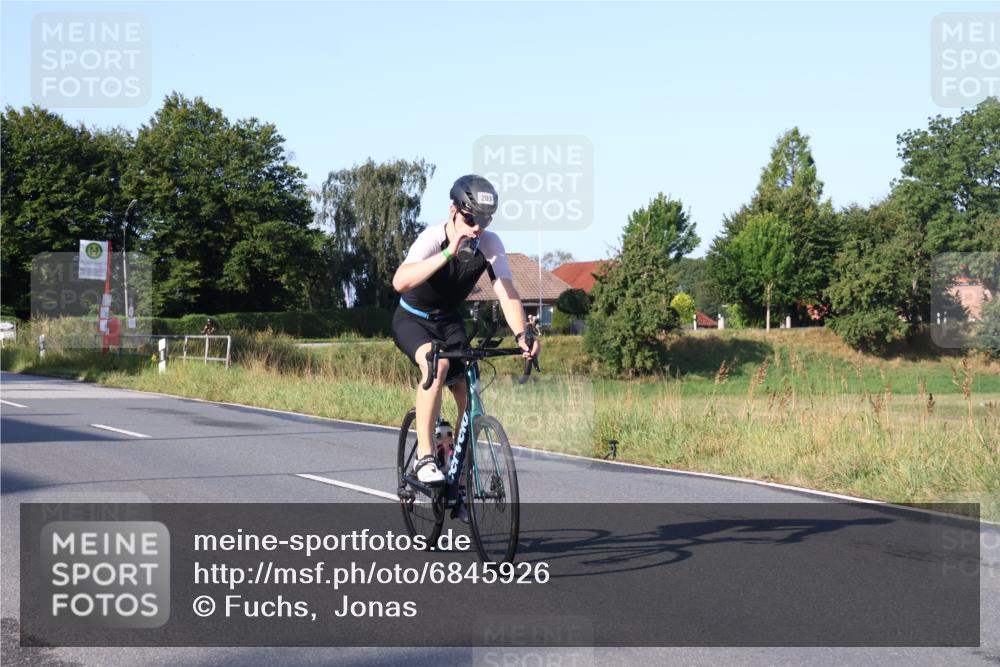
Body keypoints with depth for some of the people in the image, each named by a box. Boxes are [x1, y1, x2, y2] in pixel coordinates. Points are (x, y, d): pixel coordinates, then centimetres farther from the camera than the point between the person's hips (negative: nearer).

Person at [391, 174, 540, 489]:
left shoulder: (490, 244, -16)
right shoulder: (432, 238, -28)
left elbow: (507, 294, -23)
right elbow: (400, 282, -45)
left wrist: (521, 334, -41)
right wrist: (449, 253, -54)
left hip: (448, 321, 5)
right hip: (412, 320, -5)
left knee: (471, 398, -7)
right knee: (438, 364, -35)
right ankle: (424, 457, -28)